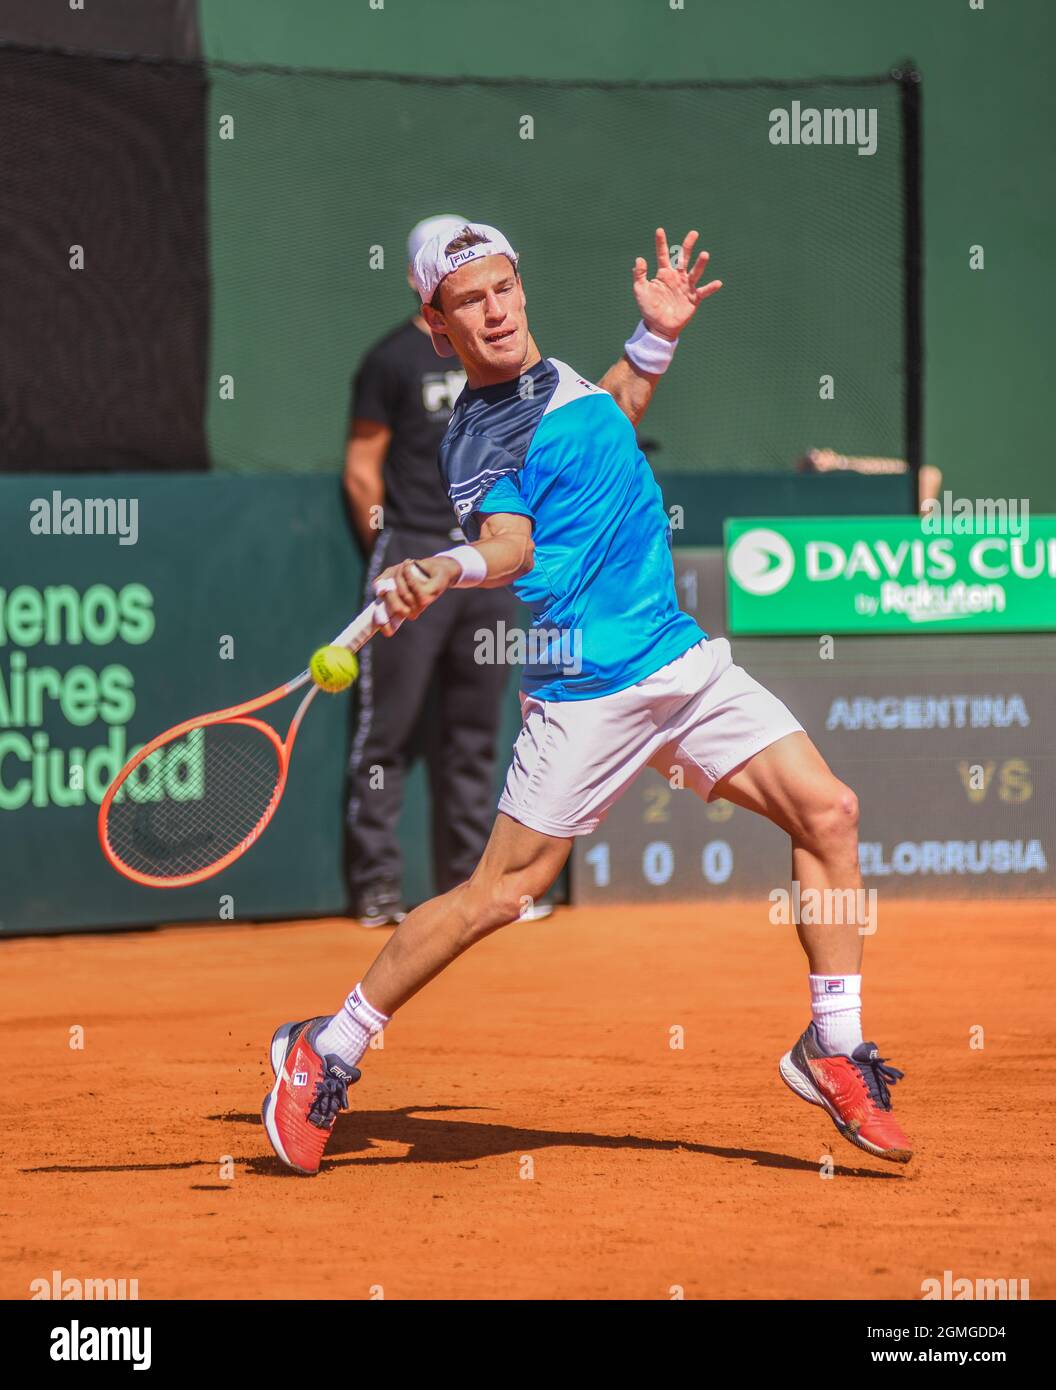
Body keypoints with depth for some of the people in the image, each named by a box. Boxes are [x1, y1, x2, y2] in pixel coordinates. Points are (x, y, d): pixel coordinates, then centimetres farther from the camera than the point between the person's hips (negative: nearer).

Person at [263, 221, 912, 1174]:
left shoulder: (554, 378, 14)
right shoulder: (477, 437, -8)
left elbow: (618, 409, 36)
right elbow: (507, 542, -25)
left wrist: (657, 335, 19)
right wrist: (443, 572, -46)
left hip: (681, 656, 7)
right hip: (590, 686, -7)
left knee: (827, 811, -4)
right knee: (505, 890, -8)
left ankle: (833, 1048, 7)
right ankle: (327, 1051, 8)